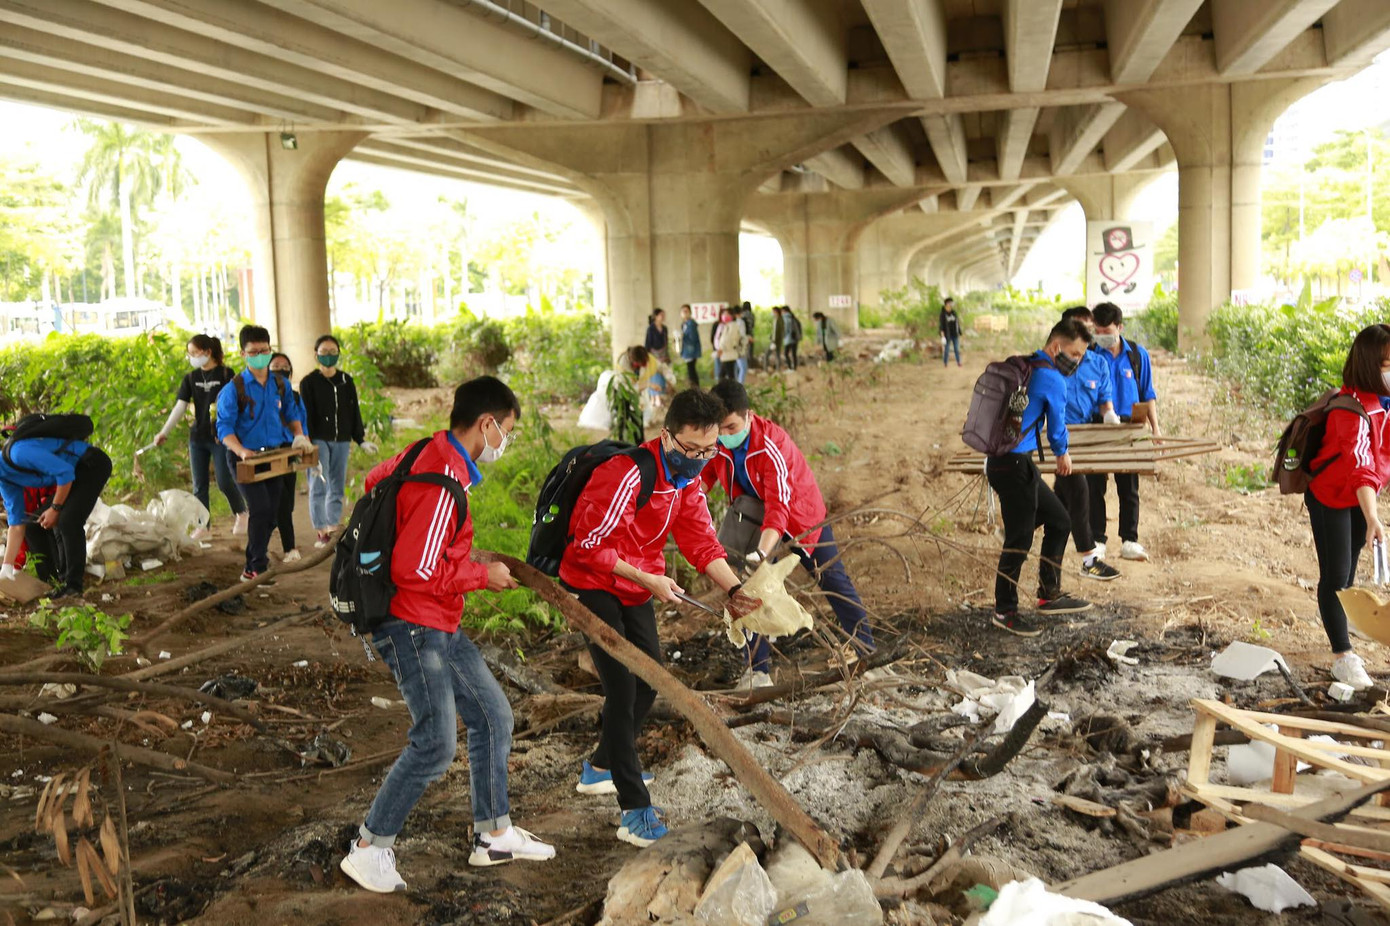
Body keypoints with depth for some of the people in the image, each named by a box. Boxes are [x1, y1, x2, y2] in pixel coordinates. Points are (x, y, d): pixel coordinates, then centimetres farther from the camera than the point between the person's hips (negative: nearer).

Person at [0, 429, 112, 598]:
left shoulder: (19, 453, -27)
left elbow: (65, 472, -26)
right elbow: (16, 525, 5)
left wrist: (55, 508, -17)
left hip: (93, 465, -10)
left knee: (68, 521, -22)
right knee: (33, 525, 5)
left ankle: (73, 584, -13)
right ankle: (54, 578, 14)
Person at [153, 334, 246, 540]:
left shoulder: (226, 375, -6)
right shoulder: (190, 378, 7)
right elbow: (179, 407, 3)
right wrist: (164, 432, -6)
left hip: (220, 437, -5)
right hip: (197, 438, 5)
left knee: (225, 482, -6)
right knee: (199, 485, 7)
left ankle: (241, 514, 18)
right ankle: (204, 526, 15)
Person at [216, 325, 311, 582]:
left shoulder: (281, 385, 6)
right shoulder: (234, 388, -9)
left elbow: (293, 414, 18)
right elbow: (224, 426, -12)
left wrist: (299, 436, -1)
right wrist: (241, 451, -28)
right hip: (246, 458, -5)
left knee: (272, 512, 8)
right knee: (260, 508, -17)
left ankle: (253, 564, 25)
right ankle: (259, 565, -4)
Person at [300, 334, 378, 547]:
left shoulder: (346, 381, 10)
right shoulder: (308, 383, -1)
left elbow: (355, 412, 13)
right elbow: (306, 416, -6)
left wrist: (361, 440, 8)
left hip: (341, 441, 4)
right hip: (318, 440, -4)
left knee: (337, 488, 7)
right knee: (319, 487, -10)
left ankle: (333, 528, 14)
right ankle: (321, 532, -8)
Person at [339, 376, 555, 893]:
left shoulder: (426, 455, 6)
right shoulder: (442, 482, -24)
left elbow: (374, 480, 23)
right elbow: (414, 570, -27)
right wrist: (482, 575, -13)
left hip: (438, 627, 11)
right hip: (411, 627, -11)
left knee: (492, 716, 14)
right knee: (435, 745, -11)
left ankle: (493, 835, 25)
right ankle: (368, 851, 6)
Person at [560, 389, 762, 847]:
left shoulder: (688, 475, -2)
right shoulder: (628, 474, -30)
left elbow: (701, 538, -5)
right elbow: (588, 544, -26)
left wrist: (735, 589, -18)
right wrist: (647, 579, -23)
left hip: (636, 585, 9)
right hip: (593, 583, -9)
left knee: (650, 679, 16)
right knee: (622, 688, -15)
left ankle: (599, 767, 36)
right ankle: (635, 810, -12)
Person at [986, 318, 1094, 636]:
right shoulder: (1051, 378, -13)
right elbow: (1057, 425, 1)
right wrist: (1062, 454, 22)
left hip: (1018, 464, 10)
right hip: (1013, 465, -10)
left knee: (1059, 522, 17)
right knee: (1019, 539, -2)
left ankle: (1050, 595, 25)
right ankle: (1005, 612, 10)